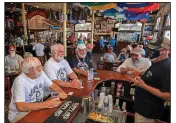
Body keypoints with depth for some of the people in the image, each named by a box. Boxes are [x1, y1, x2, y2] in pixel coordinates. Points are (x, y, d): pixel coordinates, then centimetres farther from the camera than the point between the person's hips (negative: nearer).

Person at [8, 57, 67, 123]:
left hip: (37, 108, 7)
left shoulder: (41, 74, -6)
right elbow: (20, 107, -35)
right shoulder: (20, 81, -27)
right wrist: (46, 104, -39)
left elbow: (53, 85, 4)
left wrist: (61, 92, -17)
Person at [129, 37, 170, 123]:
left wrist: (143, 85, -28)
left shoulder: (167, 67, -24)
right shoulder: (157, 63, 7)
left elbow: (168, 96, -28)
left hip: (148, 111, -9)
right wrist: (140, 81, 5)